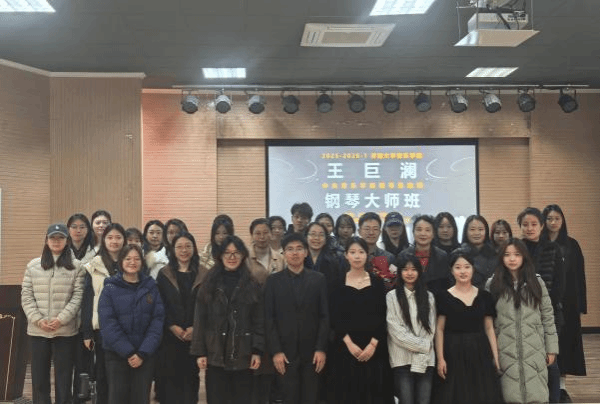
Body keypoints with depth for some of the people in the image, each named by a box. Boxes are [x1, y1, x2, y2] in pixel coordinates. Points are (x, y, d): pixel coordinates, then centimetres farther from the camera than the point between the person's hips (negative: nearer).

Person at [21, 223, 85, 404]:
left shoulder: (76, 266, 1)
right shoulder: (33, 265, 8)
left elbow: (78, 296, -4)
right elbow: (26, 296, 4)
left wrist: (61, 319, -14)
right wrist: (37, 319, -9)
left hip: (66, 330, -2)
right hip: (38, 330, 2)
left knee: (64, 377, 5)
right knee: (39, 376, 8)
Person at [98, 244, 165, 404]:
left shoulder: (151, 286, 4)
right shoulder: (110, 288, -2)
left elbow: (157, 320, -2)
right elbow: (108, 323, -8)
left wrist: (143, 353, -12)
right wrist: (128, 352, -15)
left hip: (145, 354, 1)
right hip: (116, 353, -1)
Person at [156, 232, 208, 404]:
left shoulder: (204, 275, 5)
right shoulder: (164, 274, 6)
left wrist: (195, 328, -11)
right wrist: (172, 326, -11)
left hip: (194, 336, 0)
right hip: (170, 336, 0)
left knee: (191, 376, 5)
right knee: (169, 377, 0)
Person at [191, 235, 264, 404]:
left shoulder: (252, 285, 3)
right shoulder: (209, 284, 4)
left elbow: (259, 321, 1)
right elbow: (199, 320, 2)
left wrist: (257, 351, -6)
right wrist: (199, 352, -3)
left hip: (243, 355, 0)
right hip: (215, 355, 0)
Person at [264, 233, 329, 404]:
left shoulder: (318, 279, 6)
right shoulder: (273, 281, 4)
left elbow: (325, 316, 3)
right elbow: (269, 319, 0)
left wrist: (321, 348, -5)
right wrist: (275, 351, -8)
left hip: (312, 352, 1)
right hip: (285, 352, -1)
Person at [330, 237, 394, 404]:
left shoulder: (377, 282, 5)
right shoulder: (338, 282, 2)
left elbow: (382, 316, 1)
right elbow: (334, 317, -2)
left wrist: (373, 344, -10)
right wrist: (349, 343, -12)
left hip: (374, 348, 1)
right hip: (345, 347, 0)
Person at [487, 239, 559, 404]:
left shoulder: (537, 282, 5)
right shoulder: (492, 285, 2)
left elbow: (548, 317, 7)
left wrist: (551, 349, 5)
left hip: (534, 351, 1)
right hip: (506, 352, -1)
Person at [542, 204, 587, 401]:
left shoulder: (571, 245, 3)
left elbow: (579, 276, 2)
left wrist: (580, 304, -3)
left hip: (566, 300, 1)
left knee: (564, 340, 4)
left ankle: (561, 385, 13)